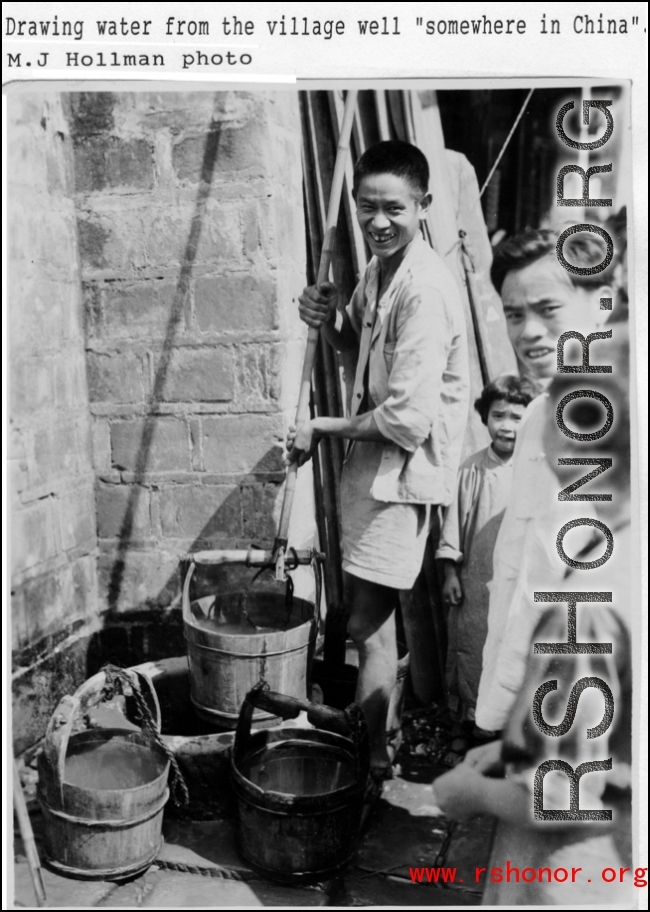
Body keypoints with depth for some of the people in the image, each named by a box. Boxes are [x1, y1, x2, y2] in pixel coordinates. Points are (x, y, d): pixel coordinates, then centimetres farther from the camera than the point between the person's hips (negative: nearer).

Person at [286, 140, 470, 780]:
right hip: (370, 457, 9)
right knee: (366, 607, 21)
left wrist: (321, 429, -13)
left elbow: (408, 419, -27)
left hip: (404, 466, -9)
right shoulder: (379, 268, 4)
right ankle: (368, 722, 41)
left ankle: (370, 757, 16)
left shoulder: (424, 290, -24)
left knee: (368, 622, -2)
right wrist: (329, 318, -2)